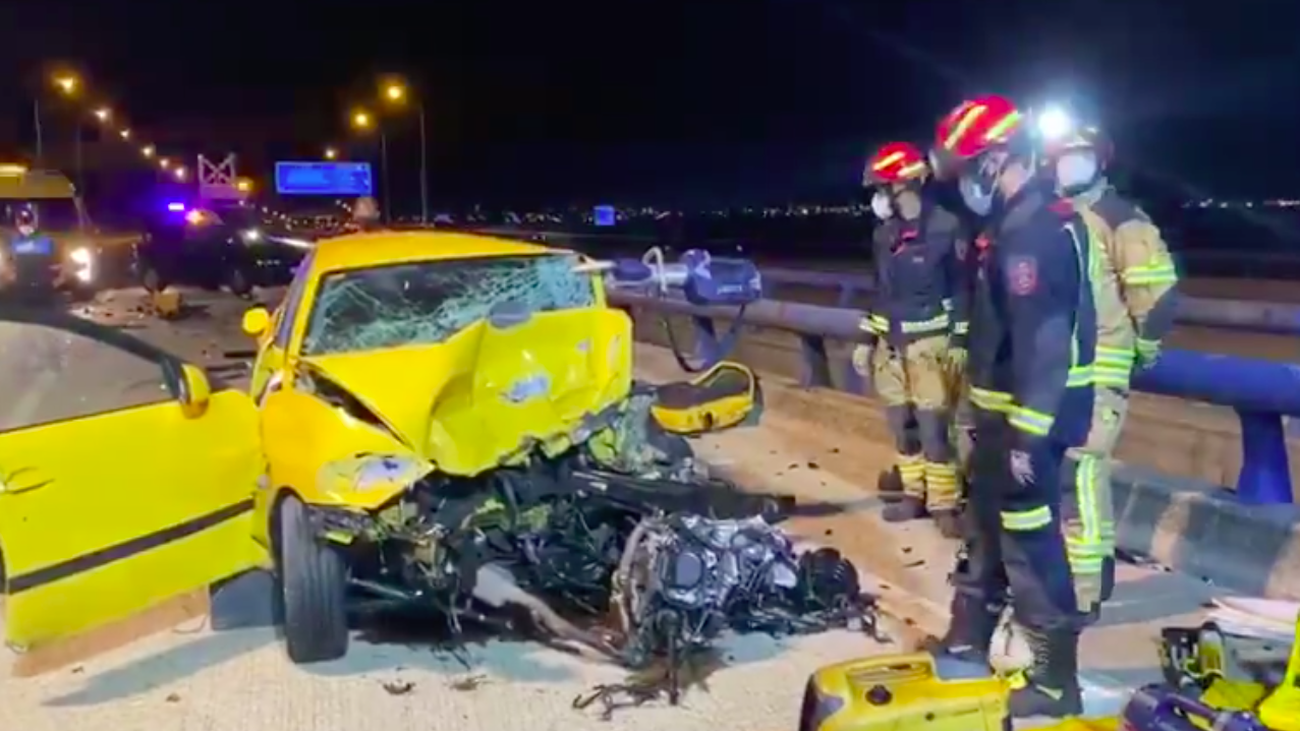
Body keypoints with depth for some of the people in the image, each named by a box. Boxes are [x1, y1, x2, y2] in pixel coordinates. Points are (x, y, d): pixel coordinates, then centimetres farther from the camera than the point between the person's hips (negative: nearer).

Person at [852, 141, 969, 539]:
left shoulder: (946, 227, -10)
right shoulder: (884, 234, 11)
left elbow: (964, 287, -9)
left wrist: (960, 342, -13)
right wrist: (867, 340, 16)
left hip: (930, 343, -7)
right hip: (891, 343, 7)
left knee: (933, 427, -7)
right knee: (901, 425, 11)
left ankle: (944, 505, 4)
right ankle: (914, 495, 24)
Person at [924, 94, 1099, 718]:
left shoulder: (1033, 234, -22)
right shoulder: (1027, 222, 11)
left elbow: (1043, 343, -26)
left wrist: (1029, 436, -25)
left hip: (1024, 417, -10)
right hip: (1007, 409, 10)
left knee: (1029, 543, -2)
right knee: (986, 526, 20)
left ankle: (1056, 677, 10)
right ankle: (969, 637, 35)